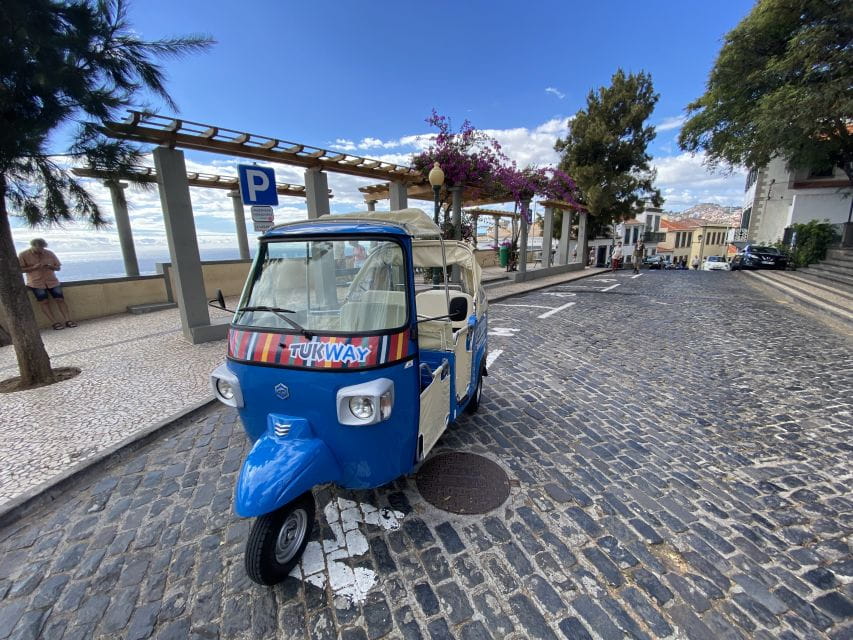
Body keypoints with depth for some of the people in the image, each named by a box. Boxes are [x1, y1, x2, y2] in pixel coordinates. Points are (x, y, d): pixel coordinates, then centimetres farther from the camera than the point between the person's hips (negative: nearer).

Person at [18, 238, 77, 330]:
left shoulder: (50, 253, 7)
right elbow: (20, 269, -2)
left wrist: (51, 267, -12)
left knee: (60, 299, -11)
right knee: (44, 301, -14)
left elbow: (58, 267, 10)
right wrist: (34, 267, -18)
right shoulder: (23, 255, 0)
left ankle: (68, 320, -15)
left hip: (52, 280, 2)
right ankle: (54, 322, -16)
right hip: (36, 282, -2)